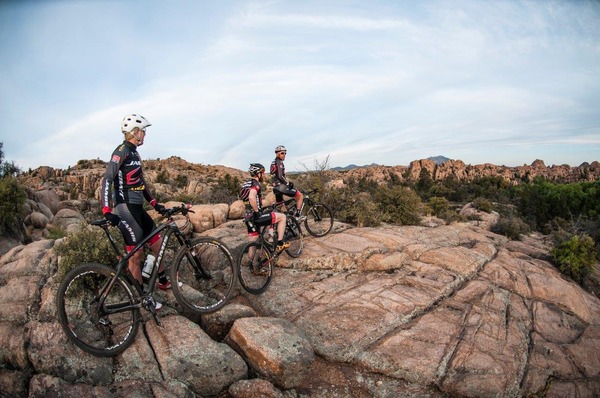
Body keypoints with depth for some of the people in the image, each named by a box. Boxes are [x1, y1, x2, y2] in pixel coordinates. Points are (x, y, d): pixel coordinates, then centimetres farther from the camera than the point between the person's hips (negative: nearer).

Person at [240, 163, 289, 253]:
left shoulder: (246, 184, 17)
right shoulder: (255, 183, -12)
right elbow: (251, 198, -31)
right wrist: (257, 211, -20)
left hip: (249, 218, 9)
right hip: (256, 217, -9)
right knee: (282, 216, 1)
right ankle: (280, 243, 1)